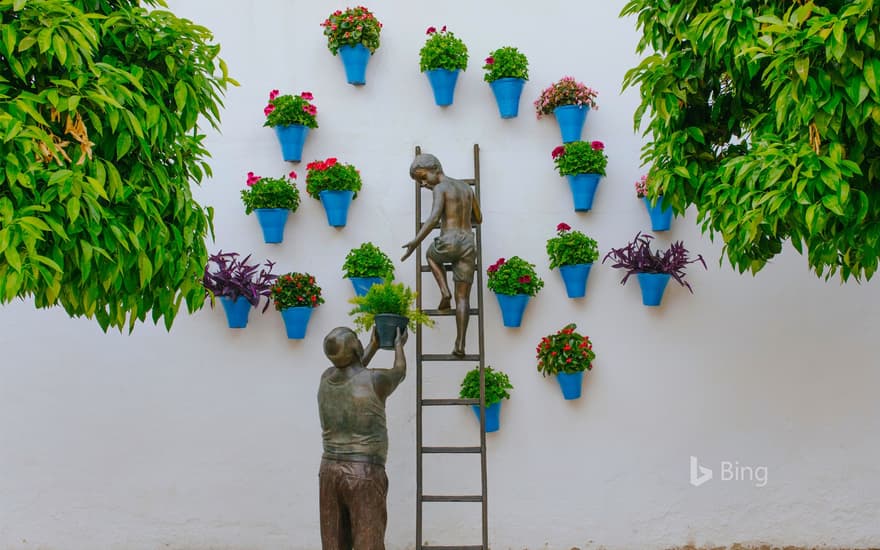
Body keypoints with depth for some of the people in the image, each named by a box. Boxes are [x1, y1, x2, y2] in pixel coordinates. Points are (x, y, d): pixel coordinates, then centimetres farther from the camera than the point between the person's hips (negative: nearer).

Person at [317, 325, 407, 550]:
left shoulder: (327, 377, 4)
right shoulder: (376, 380, -13)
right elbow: (399, 372, 11)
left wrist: (374, 346, 37)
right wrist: (399, 345, 32)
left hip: (330, 471, 6)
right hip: (364, 475, -6)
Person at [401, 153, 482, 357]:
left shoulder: (440, 188, -2)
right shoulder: (467, 187, 19)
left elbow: (433, 218, -18)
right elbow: (478, 219, 28)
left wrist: (415, 242, -23)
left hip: (448, 243, -5)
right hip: (468, 244, 5)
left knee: (431, 255, 33)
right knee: (463, 297, 7)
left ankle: (444, 292, 14)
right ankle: (460, 344, -2)